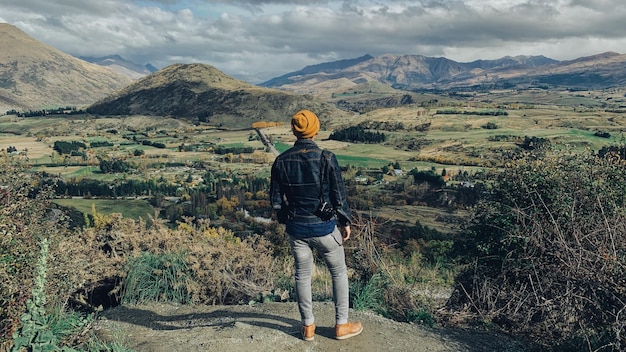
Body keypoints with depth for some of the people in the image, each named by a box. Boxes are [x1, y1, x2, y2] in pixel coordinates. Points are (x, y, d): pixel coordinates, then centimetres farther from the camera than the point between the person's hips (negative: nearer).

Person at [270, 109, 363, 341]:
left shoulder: (281, 161, -5)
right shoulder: (326, 158, -15)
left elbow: (276, 200, 1)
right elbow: (339, 195, -10)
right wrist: (345, 222, 4)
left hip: (296, 228, 3)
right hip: (323, 227, -3)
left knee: (302, 275, 17)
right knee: (339, 272, 16)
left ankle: (308, 326, 28)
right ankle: (341, 325, 24)